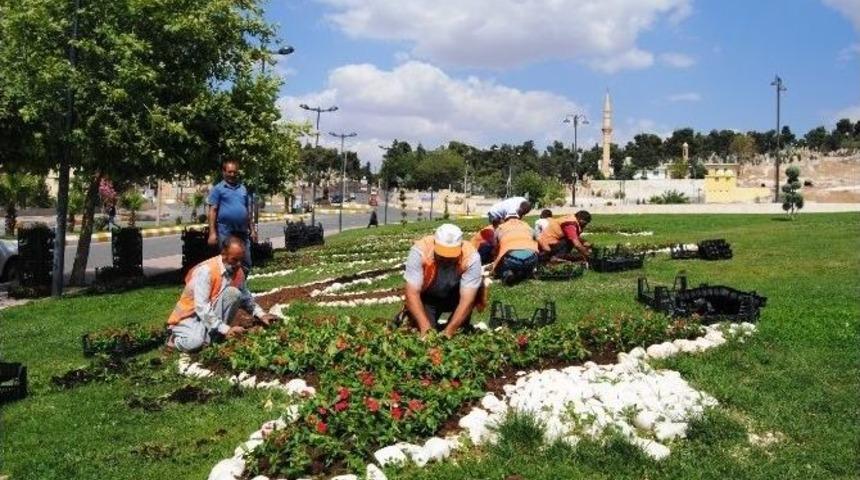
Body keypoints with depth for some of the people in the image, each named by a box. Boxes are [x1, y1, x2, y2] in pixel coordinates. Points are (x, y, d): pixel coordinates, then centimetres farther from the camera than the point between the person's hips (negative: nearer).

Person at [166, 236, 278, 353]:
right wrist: (225, 329, -34)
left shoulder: (238, 271, -6)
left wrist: (261, 314, -6)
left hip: (212, 312, 5)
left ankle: (216, 334, -9)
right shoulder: (206, 270, -27)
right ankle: (176, 336, 2)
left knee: (233, 293, -21)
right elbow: (201, 307, -31)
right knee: (196, 343, -35)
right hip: (190, 314, -5)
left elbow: (246, 297, 10)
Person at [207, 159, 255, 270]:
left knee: (246, 263, 7)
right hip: (225, 232, -5)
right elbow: (213, 211, -6)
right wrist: (212, 232, -13)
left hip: (243, 232, 5)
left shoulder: (243, 188, 14)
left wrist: (252, 229, 15)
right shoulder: (218, 189, -1)